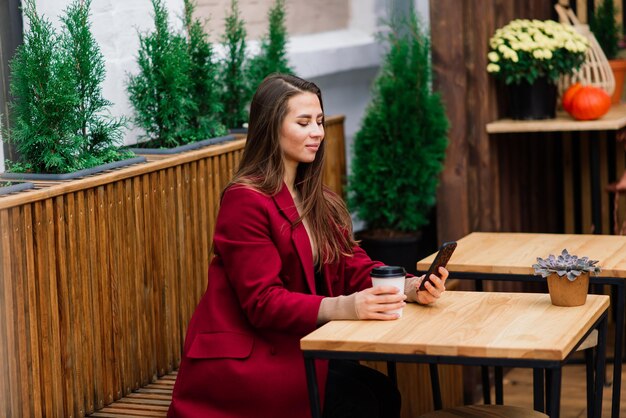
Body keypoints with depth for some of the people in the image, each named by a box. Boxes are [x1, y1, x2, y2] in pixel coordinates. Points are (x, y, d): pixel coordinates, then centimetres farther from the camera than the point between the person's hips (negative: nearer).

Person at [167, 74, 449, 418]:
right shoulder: (245, 200, -14)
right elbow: (262, 302, -20)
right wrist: (344, 307, -34)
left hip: (285, 347, 7)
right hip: (238, 360, -7)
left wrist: (410, 287, -18)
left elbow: (354, 267, 3)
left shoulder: (316, 201, 12)